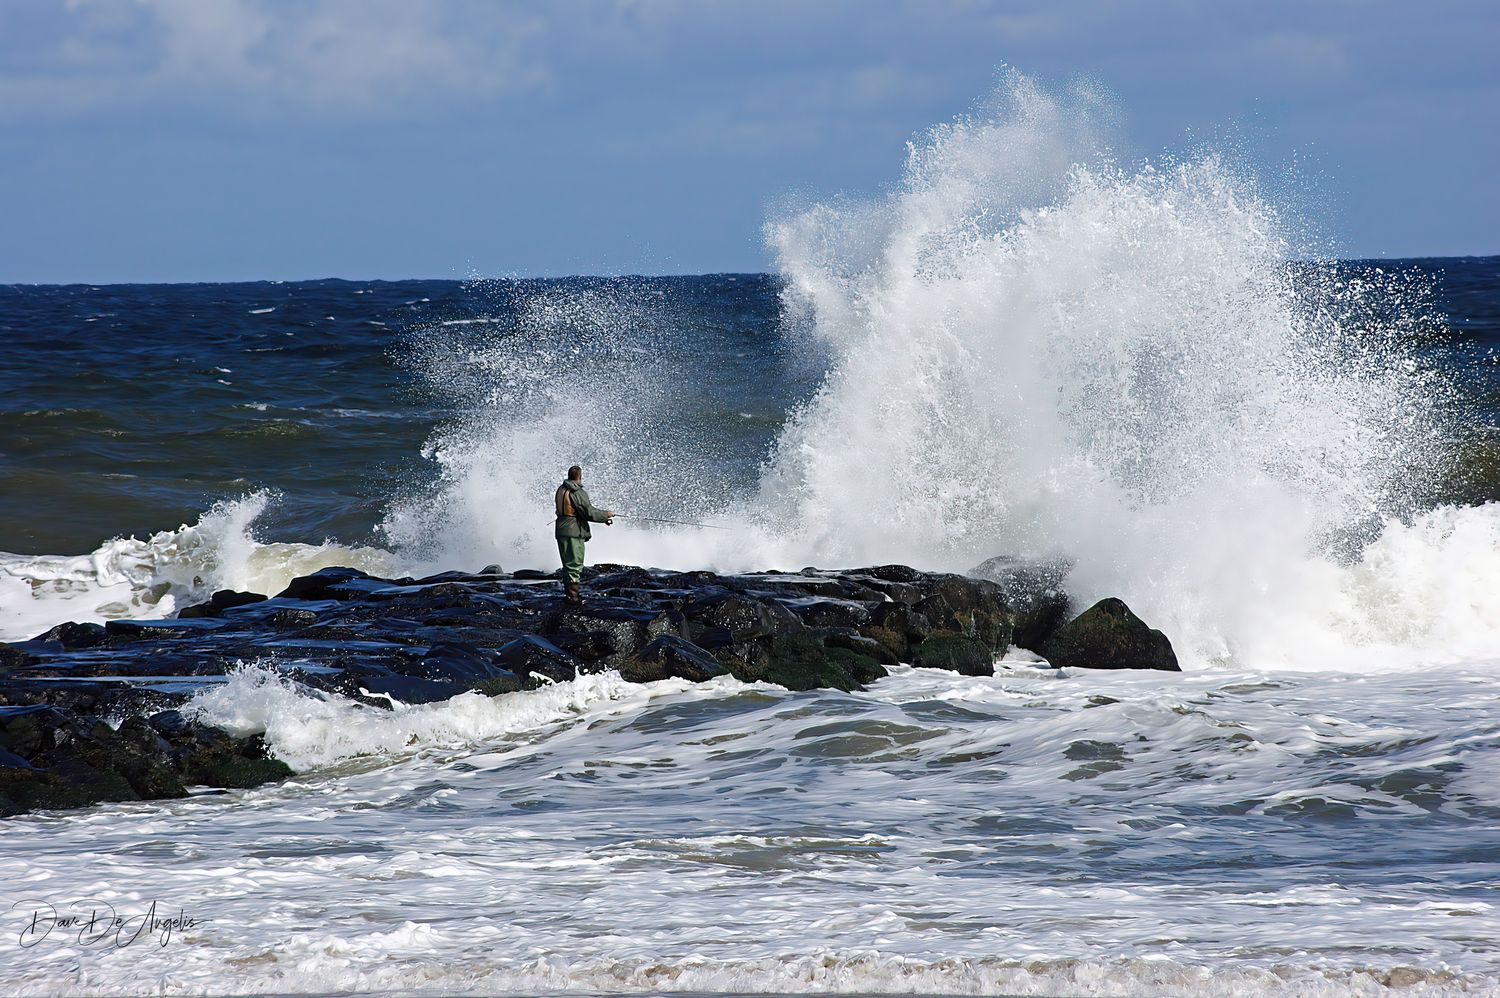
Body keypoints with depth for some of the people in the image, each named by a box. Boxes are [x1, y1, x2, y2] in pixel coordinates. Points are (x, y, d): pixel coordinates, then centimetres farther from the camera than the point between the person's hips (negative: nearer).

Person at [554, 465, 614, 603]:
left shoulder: (561, 490, 12)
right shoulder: (578, 493, -17)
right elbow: (589, 513, -18)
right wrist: (606, 514, -2)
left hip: (561, 532, 9)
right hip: (574, 532, -9)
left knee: (568, 564, 17)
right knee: (574, 565, -5)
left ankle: (569, 591, 25)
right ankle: (572, 595, -6)